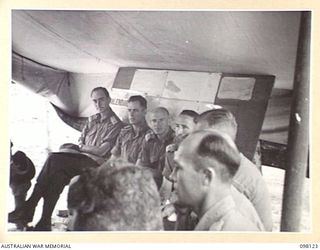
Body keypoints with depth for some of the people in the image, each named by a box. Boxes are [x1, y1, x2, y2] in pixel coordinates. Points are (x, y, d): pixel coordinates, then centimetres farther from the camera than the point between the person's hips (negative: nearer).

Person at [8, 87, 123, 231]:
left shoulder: (115, 124, -1)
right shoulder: (92, 120, 23)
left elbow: (102, 151, -8)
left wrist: (82, 147, 5)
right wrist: (80, 147, -3)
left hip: (96, 163, -6)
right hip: (80, 160, 6)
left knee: (54, 159, -27)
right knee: (58, 174, -27)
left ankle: (29, 208, -23)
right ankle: (44, 223, -30)